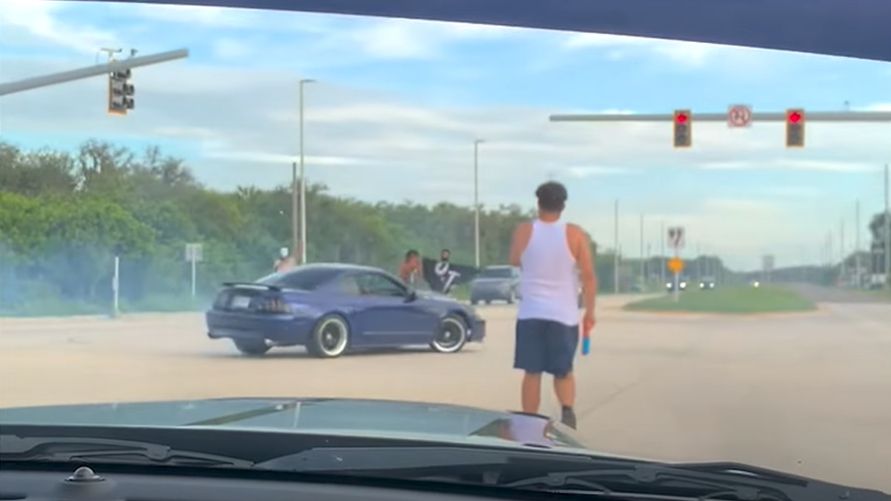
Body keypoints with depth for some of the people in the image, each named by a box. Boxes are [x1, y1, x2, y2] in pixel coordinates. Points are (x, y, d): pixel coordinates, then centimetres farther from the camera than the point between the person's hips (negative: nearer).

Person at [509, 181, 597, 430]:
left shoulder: (524, 231, -2)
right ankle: (567, 410, -12)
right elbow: (589, 276, -5)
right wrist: (589, 312, 3)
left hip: (530, 313, 0)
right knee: (563, 372, 13)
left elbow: (515, 261, 16)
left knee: (532, 373, 8)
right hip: (564, 315, 0)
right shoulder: (575, 234, -4)